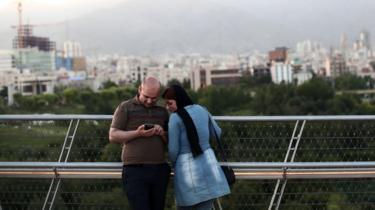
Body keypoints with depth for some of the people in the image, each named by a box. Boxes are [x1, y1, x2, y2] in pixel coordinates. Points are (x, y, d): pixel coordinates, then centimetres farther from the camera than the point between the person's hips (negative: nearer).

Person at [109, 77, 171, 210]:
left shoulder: (162, 111, 17)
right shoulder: (125, 108, 5)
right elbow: (113, 136, -1)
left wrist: (162, 133, -3)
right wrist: (137, 133, -15)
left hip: (159, 170, 4)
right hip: (135, 170, -4)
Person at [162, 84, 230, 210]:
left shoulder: (175, 117, -9)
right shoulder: (201, 110, 9)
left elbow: (173, 150, -7)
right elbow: (217, 132, 24)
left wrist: (175, 165, 13)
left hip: (187, 168, -5)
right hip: (208, 164, 5)